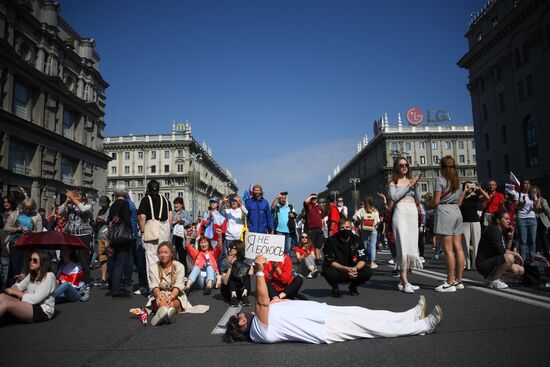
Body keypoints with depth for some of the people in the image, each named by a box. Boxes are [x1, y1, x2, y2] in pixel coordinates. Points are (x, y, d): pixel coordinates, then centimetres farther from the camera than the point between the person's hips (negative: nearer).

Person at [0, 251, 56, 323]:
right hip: (29, 306, 8)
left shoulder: (49, 276, -11)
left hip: (43, 311, -8)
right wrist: (14, 289, -13)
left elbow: (36, 299, -16)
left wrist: (16, 292, -7)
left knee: (6, 303, -24)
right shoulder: (31, 275, 17)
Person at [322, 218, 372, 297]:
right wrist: (346, 269, -30)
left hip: (353, 270, 3)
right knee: (329, 272, -35)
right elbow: (330, 261, -17)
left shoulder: (357, 240, -4)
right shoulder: (331, 241, -12)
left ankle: (353, 286, 10)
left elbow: (362, 260, -7)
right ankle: (335, 288, 2)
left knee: (368, 272, -22)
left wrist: (356, 268, -30)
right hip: (336, 270, -3)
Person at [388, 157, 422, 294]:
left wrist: (415, 185, -1)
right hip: (400, 212, -5)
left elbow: (418, 199, 11)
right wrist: (409, 186, -9)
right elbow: (394, 197, -8)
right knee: (403, 246, -11)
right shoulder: (393, 181, 6)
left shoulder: (412, 180, 17)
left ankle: (402, 281, 10)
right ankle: (405, 282, -11)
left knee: (412, 246, 3)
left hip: (413, 213, 5)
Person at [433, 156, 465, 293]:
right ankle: (459, 280, 13)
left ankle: (450, 282, -4)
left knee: (448, 249, -7)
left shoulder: (440, 180, -6)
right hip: (457, 212, 8)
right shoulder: (458, 181, 15)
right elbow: (459, 201, 17)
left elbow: (436, 201, -10)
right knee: (458, 248, 7)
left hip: (444, 212, -7)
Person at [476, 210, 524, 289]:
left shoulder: (503, 232, 12)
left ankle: (494, 275, 13)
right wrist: (516, 254, -12)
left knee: (520, 270, 5)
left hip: (493, 260, 10)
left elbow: (506, 249, 10)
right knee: (509, 258, -30)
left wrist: (510, 237, 0)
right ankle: (494, 281, -14)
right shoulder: (492, 230, -16)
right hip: (484, 264, -9)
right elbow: (501, 250, -24)